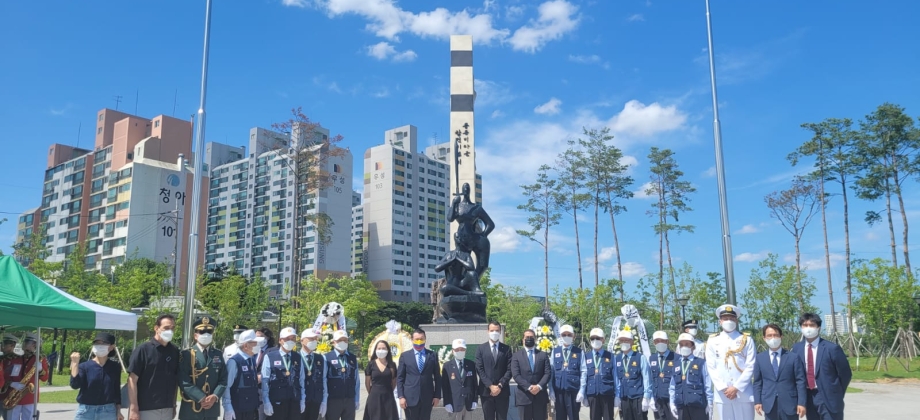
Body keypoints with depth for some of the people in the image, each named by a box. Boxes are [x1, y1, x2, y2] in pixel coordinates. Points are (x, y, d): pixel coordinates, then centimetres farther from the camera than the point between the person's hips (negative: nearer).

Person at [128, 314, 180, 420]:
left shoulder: (174, 351, 6)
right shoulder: (143, 349, -8)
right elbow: (132, 380, -10)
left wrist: (174, 405, 11)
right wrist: (133, 408, -14)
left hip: (167, 410, 4)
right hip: (145, 409, -4)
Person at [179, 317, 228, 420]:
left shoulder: (218, 354, 11)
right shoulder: (186, 354, -3)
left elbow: (223, 379, 7)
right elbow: (184, 381, -12)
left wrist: (215, 396, -11)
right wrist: (201, 398, -17)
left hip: (212, 408, 4)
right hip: (191, 408, -4)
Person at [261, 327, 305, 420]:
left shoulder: (298, 357, 9)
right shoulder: (269, 357, -4)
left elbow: (301, 380, 11)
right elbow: (265, 381, -6)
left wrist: (302, 400, 9)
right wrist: (266, 402, -9)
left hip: (295, 401, 4)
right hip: (276, 401, -4)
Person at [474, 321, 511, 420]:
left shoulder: (506, 348, 7)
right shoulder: (481, 348, 6)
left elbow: (509, 370, 0)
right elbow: (480, 370, -2)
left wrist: (500, 385, -12)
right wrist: (490, 386, -11)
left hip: (502, 391, 0)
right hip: (486, 391, 0)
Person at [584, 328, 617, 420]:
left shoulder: (610, 357, 3)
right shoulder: (586, 357, 8)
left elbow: (615, 376, 2)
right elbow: (584, 376, 7)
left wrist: (617, 395, -2)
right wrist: (584, 395, 5)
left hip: (607, 393, -2)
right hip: (592, 394, 2)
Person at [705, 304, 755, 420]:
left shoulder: (746, 340, 5)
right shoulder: (712, 341, 8)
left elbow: (750, 366, -2)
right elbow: (711, 367, 4)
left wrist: (737, 387, -10)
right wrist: (723, 388, -7)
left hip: (743, 393, -1)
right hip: (722, 394, 1)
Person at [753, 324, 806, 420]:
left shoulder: (793, 357, 3)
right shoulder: (760, 358, 8)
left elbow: (800, 381, -1)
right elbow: (757, 382, 8)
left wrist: (801, 403, -7)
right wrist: (757, 401, -1)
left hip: (789, 403, -1)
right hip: (769, 404, 1)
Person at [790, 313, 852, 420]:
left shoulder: (831, 348, -10)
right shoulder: (796, 348, 3)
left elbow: (845, 373, -2)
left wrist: (837, 393, 3)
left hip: (828, 398, -4)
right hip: (808, 398, 4)